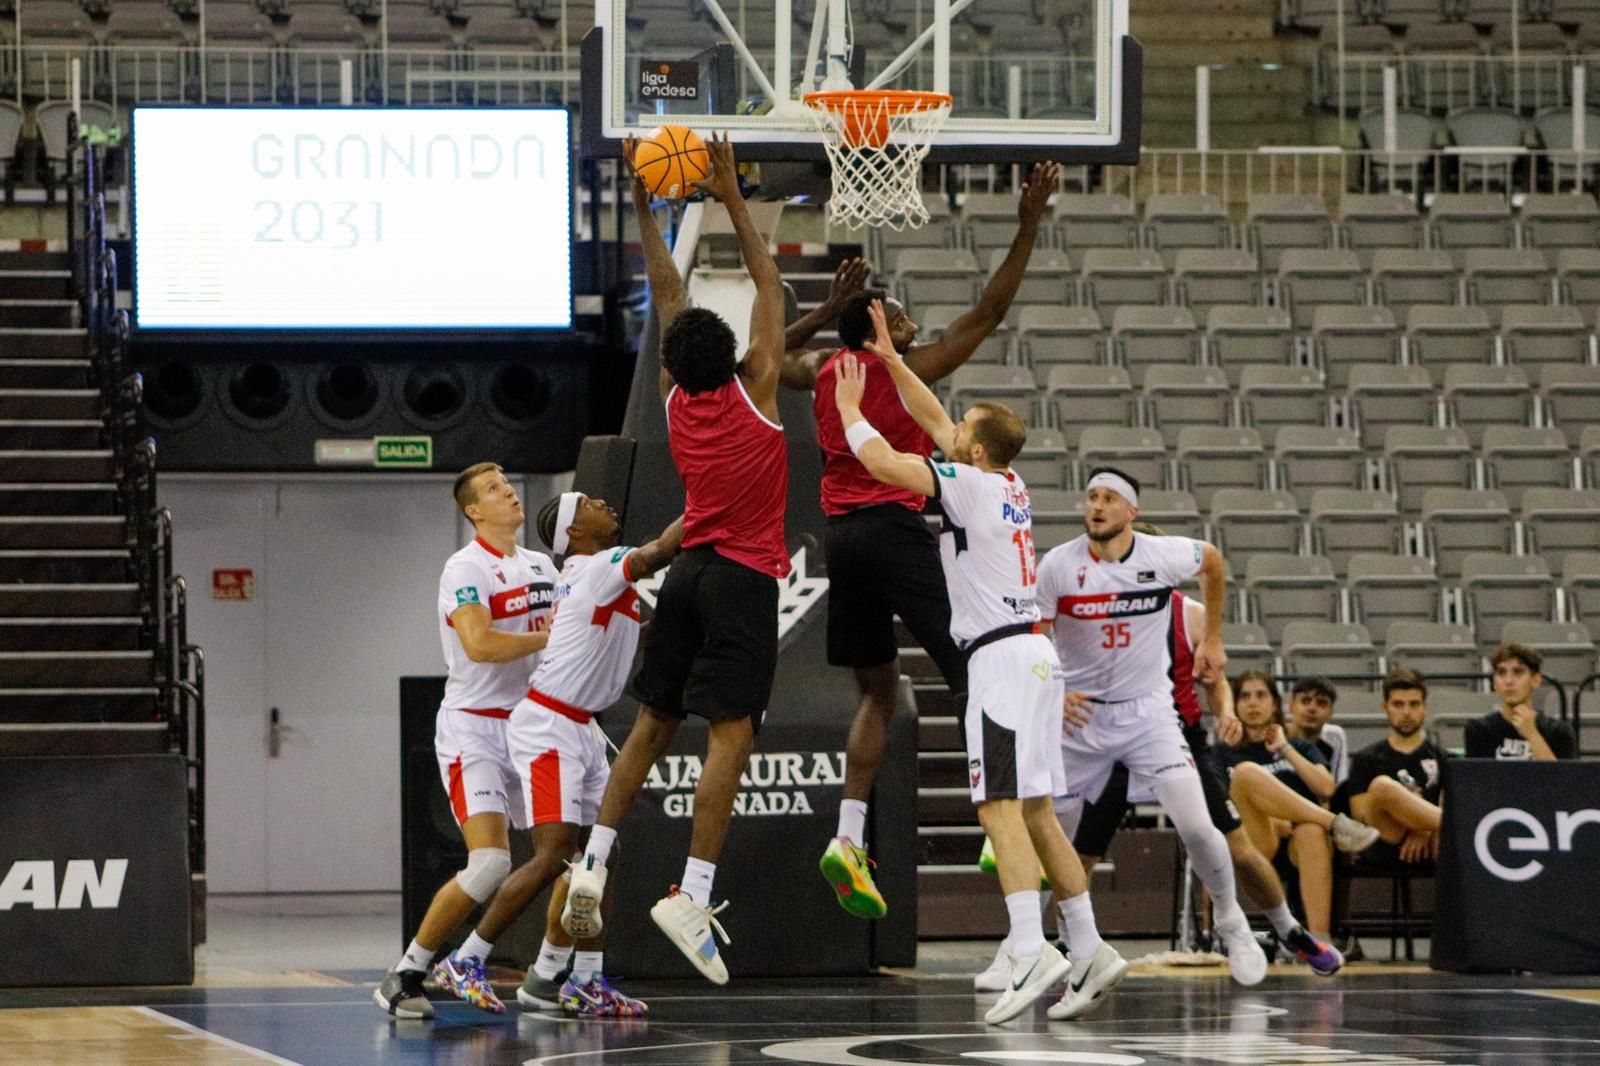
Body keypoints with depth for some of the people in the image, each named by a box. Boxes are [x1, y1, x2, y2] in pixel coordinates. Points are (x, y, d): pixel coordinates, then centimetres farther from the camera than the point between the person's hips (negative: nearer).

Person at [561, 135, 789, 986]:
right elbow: (769, 285, -1)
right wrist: (733, 201, 3)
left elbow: (665, 292, 13)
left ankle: (593, 864, 7)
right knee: (730, 733, -11)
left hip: (687, 571, 6)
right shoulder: (754, 389, -8)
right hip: (745, 579, -6)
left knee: (652, 724, 13)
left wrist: (644, 207, 17)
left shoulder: (675, 398, 4)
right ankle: (693, 895, -20)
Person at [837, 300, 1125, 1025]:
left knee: (999, 807, -15)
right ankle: (1090, 952, 10)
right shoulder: (1009, 485, 14)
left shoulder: (970, 485, -10)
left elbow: (880, 461, -15)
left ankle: (1031, 950, -26)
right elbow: (934, 423, 26)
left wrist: (849, 408, 2)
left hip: (1000, 658, -9)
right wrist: (890, 359, 26)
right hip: (1032, 654, 9)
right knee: (1033, 812, 11)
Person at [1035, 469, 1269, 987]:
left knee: (1196, 826, -15)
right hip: (1079, 713, 0)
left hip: (1149, 710, 0)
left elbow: (1212, 560, 15)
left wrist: (1212, 639, 17)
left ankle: (1231, 922, 8)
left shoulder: (1165, 555, -9)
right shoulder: (1058, 565, -11)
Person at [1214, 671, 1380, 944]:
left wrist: (1285, 749, 7)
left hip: (1297, 847, 1)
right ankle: (1336, 824, -33)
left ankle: (1320, 939, -52)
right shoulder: (1224, 754, 25)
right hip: (1254, 843, -1)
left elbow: (1326, 788, 8)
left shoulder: (1301, 747, 28)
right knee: (1246, 772, -29)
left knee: (1312, 832, -40)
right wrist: (1272, 820, -10)